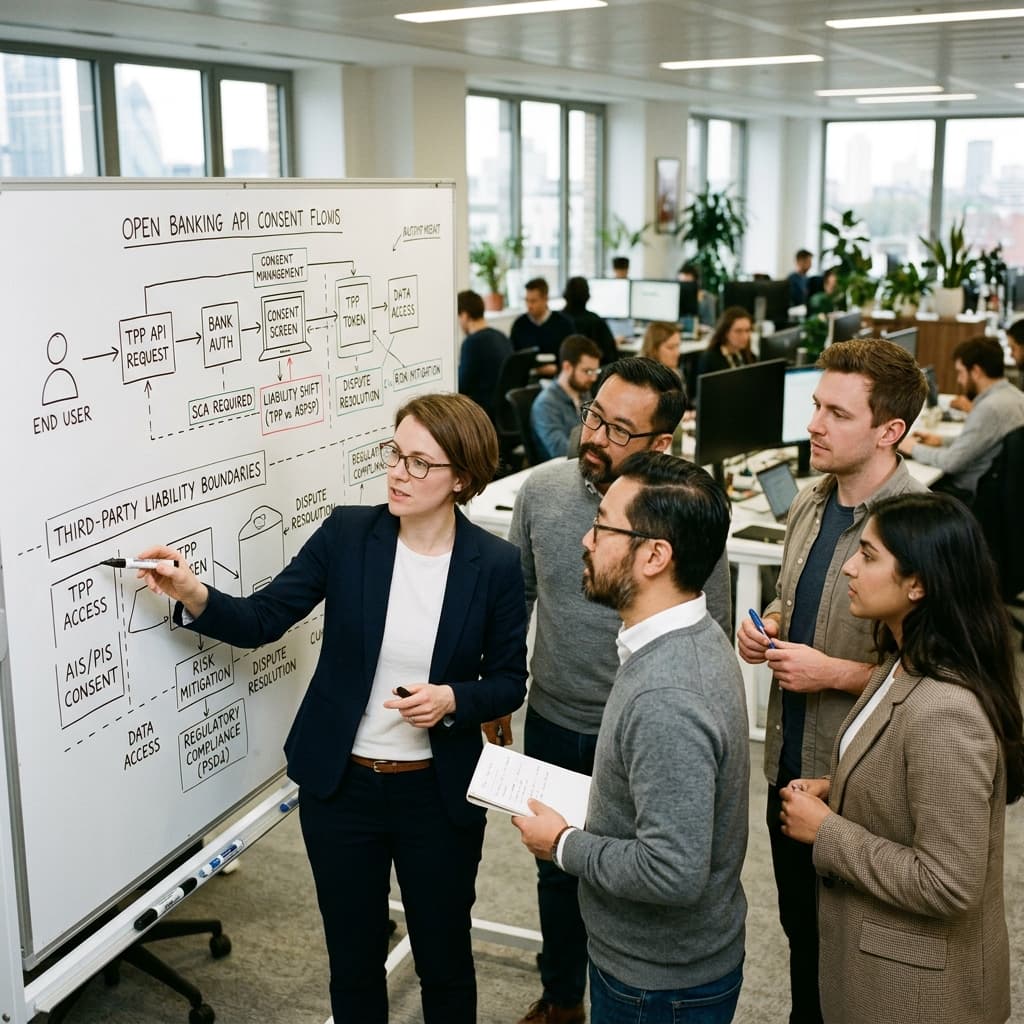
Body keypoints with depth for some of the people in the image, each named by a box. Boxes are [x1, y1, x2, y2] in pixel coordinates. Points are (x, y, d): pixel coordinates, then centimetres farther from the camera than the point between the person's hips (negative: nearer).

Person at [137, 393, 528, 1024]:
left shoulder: (497, 565, -11)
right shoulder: (347, 533, -7)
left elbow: (509, 681, -2)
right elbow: (260, 621, -5)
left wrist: (454, 700, -21)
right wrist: (195, 596, -24)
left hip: (438, 792, -1)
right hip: (341, 784, 2)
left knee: (444, 959, 16)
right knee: (354, 956, 17)